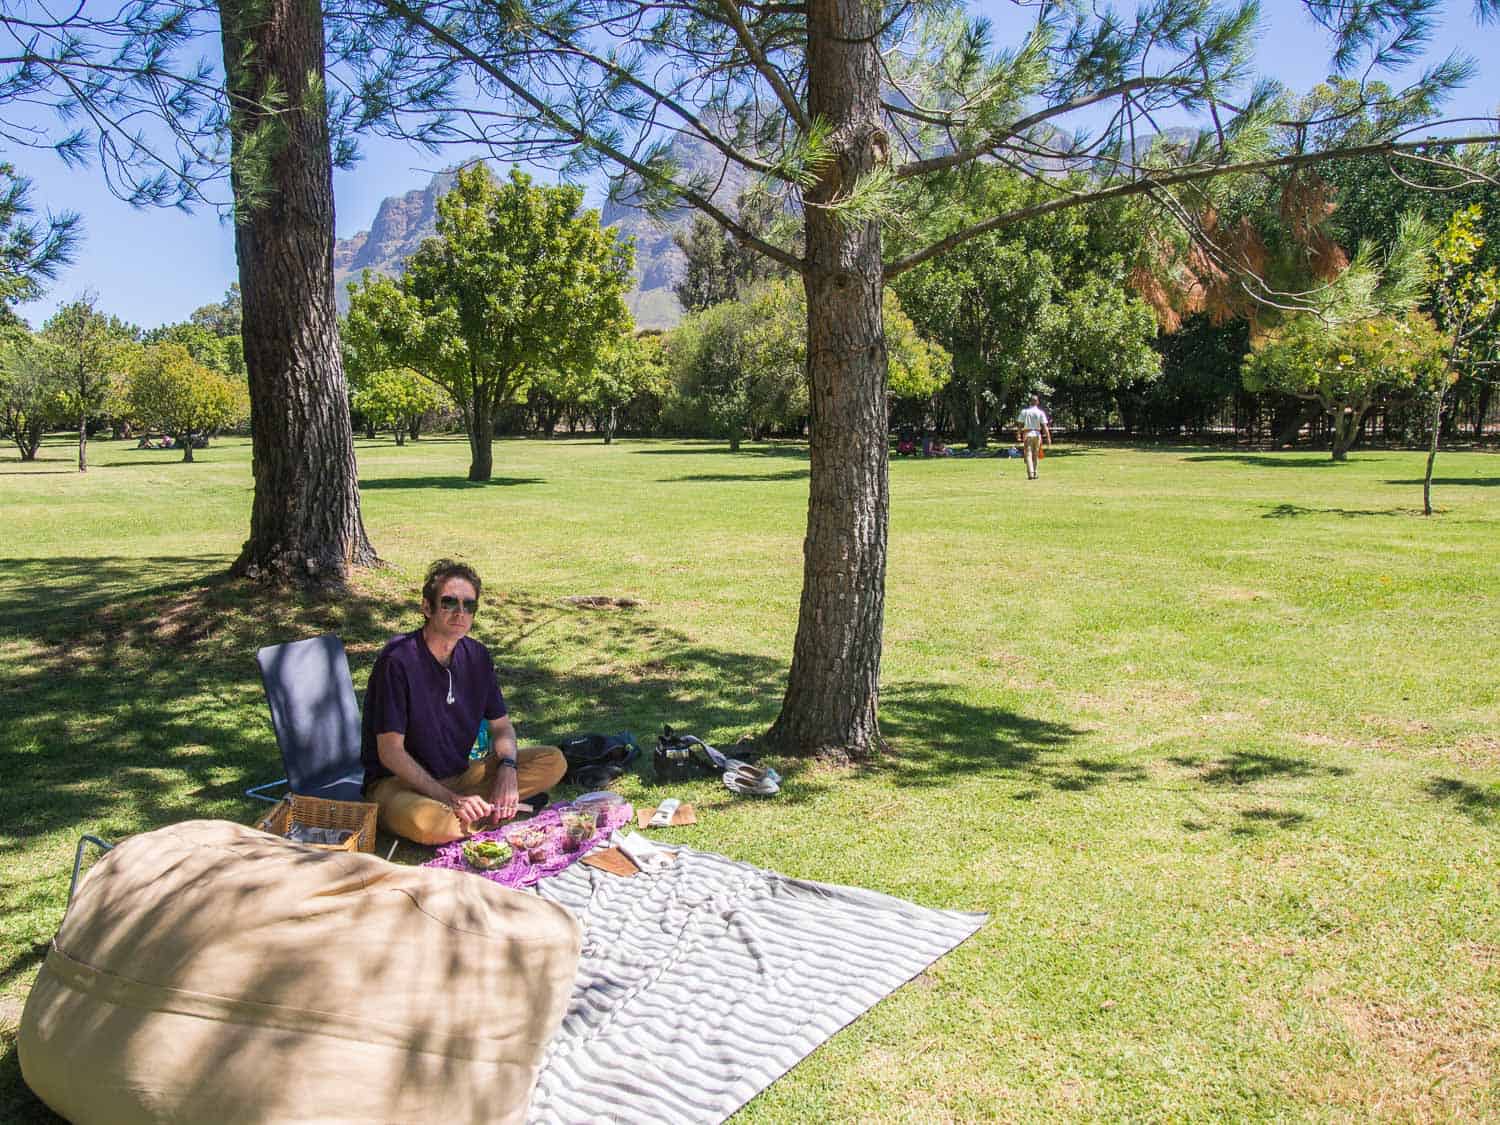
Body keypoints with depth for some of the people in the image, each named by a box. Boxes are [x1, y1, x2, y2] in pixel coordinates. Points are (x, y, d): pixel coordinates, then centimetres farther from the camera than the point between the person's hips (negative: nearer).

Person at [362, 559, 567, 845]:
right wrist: (450, 799, -25)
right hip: (398, 782, -6)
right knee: (428, 824, -41)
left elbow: (501, 725, 10)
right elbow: (390, 752, -19)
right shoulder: (398, 659, -18)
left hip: (458, 776, 6)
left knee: (553, 761, -10)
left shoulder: (476, 655, 2)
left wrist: (508, 767, -13)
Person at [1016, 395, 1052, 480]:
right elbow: (1045, 426, -7)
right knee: (1035, 456, 13)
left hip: (1027, 435, -1)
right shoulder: (1040, 412, -2)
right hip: (1037, 434, 1)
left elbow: (1020, 425, -2)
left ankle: (1030, 474, -17)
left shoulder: (1024, 411, 1)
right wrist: (1048, 438, -7)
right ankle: (1034, 474, 16)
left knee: (1028, 455, -4)